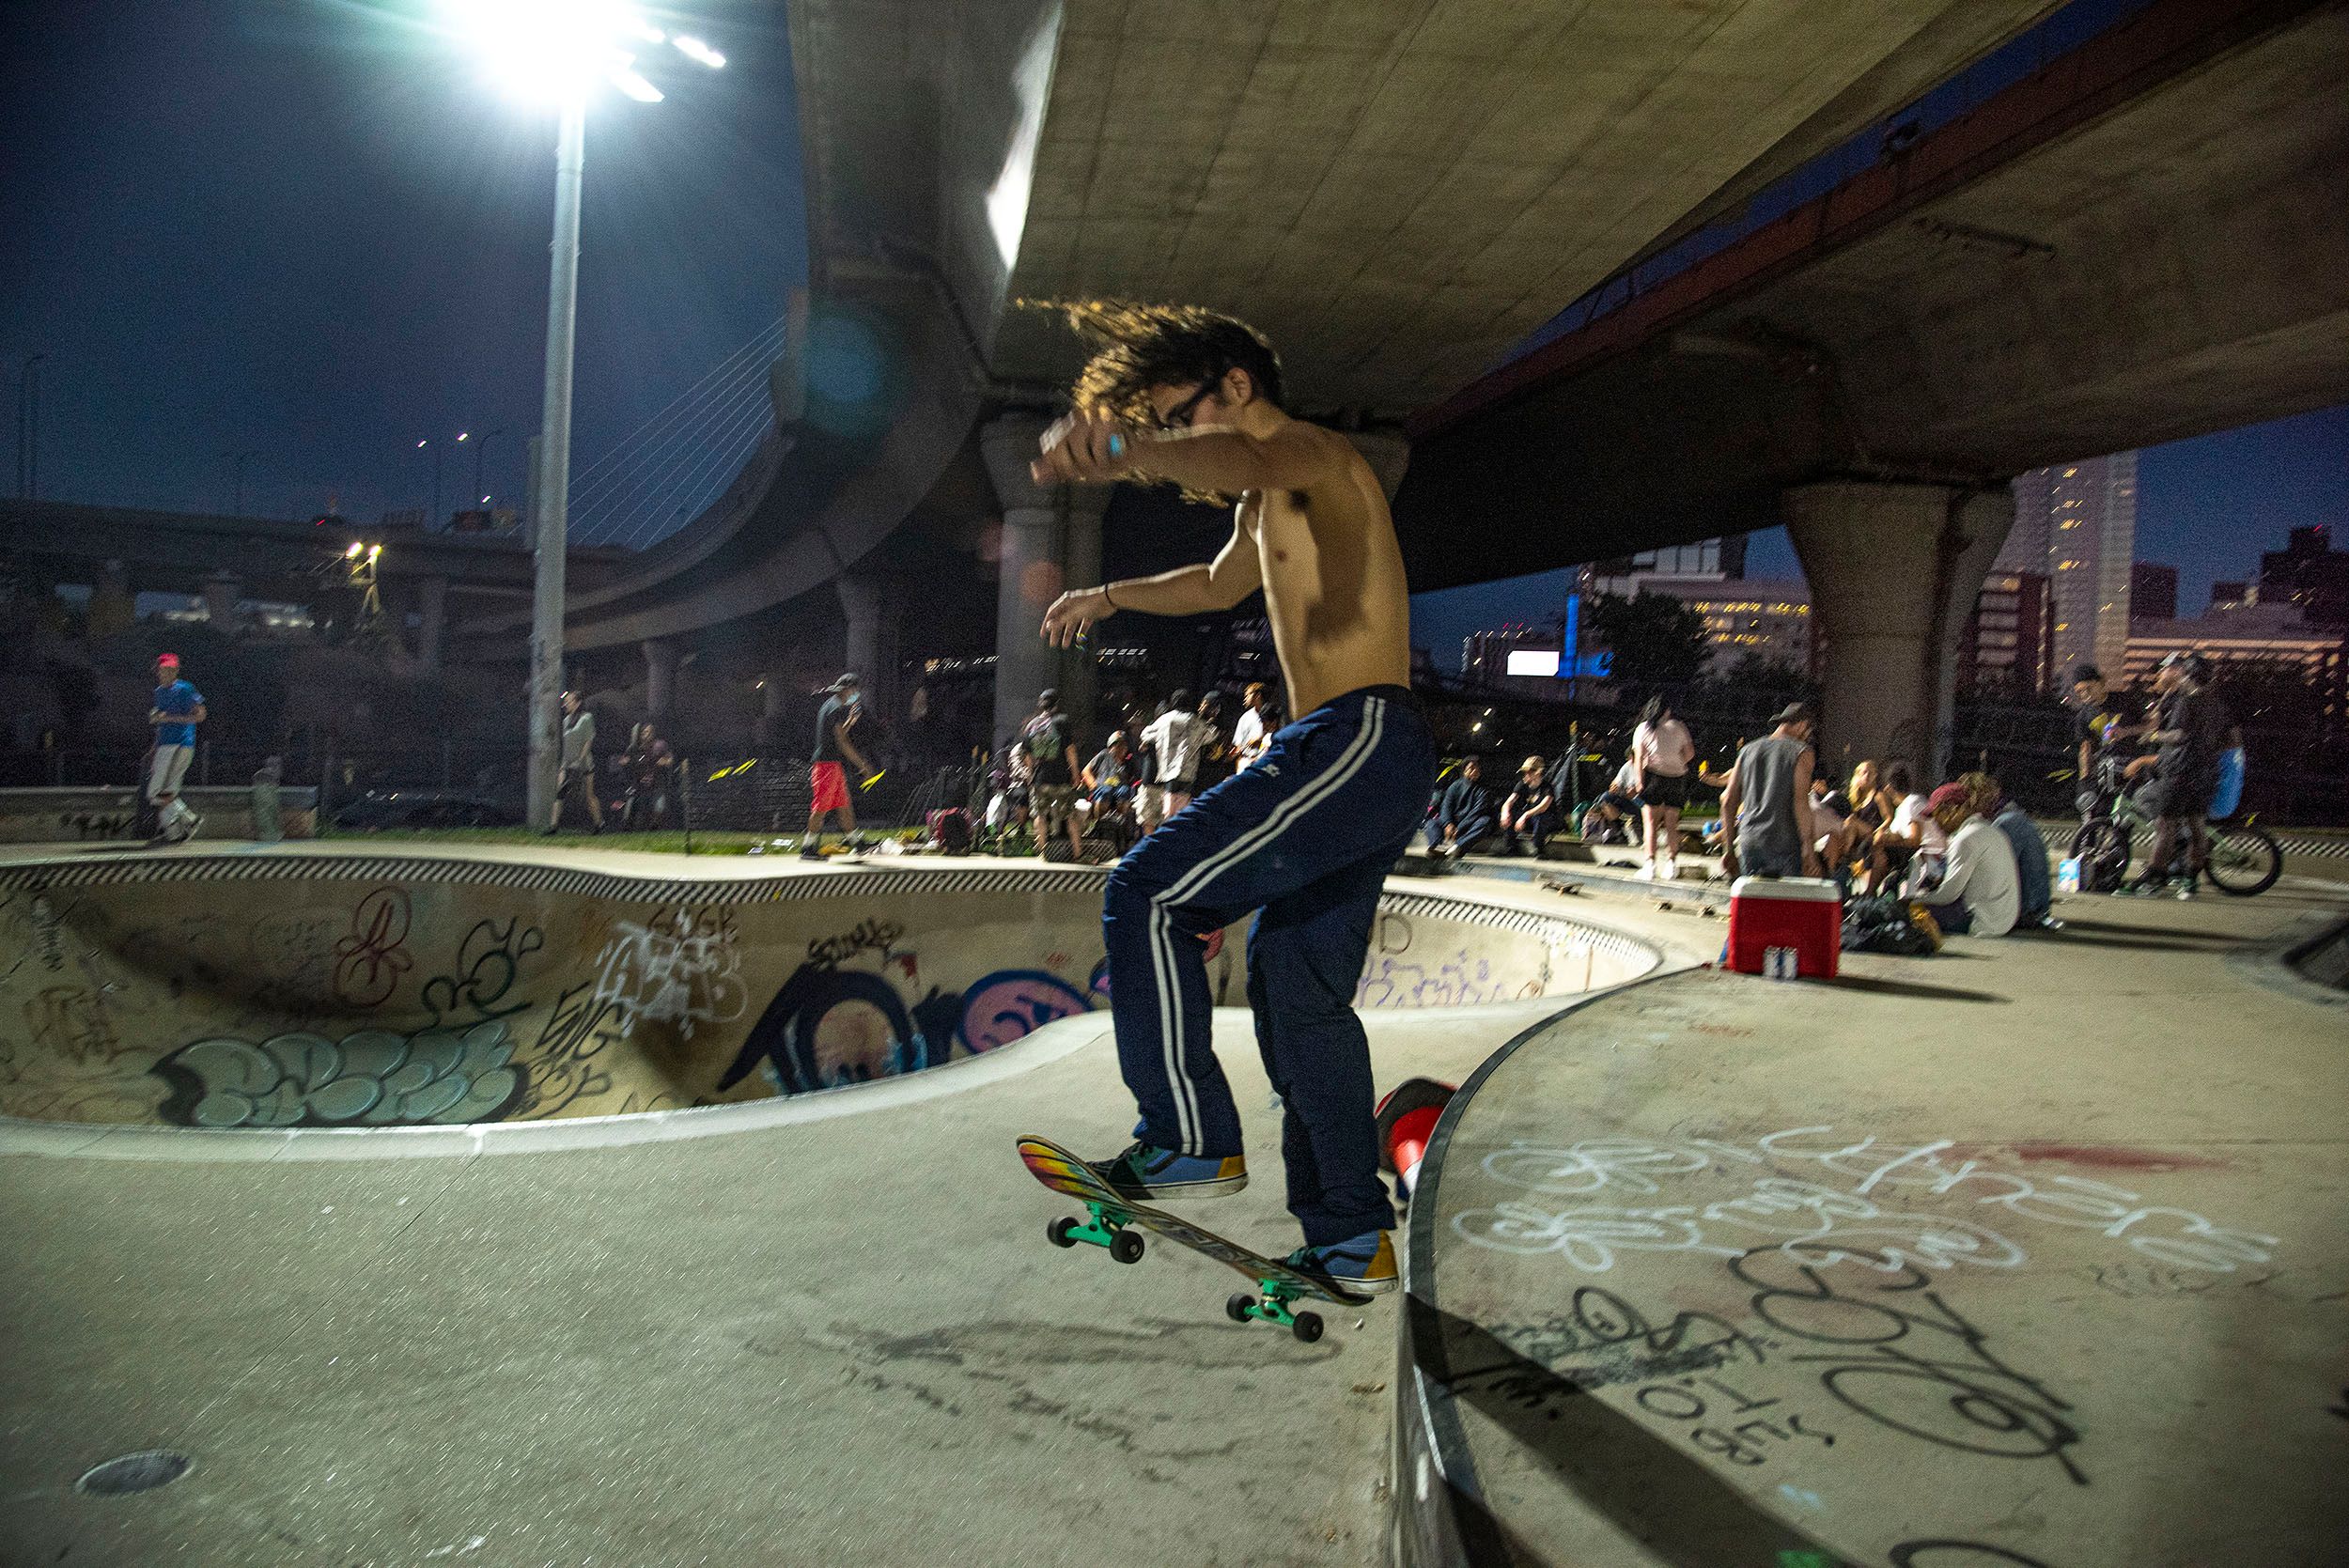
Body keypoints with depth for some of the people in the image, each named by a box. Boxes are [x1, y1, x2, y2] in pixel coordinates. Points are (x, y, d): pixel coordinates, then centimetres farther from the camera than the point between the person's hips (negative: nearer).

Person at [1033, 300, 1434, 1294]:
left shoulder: (1313, 455, -6)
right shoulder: (1266, 504, 24)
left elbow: (1241, 458, -32)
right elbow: (1222, 584, 45)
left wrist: (1120, 449, -51)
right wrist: (1109, 596, 47)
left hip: (1361, 738, -11)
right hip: (1352, 757, 11)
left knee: (1150, 892, -17)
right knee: (1296, 990, 12)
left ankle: (1193, 1142, -11)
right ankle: (1351, 1241, 19)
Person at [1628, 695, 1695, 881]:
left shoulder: (1643, 728, 3)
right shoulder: (1678, 727, 8)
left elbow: (1639, 757, -6)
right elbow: (1690, 753, 9)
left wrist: (1639, 780, -10)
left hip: (1654, 775, -2)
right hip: (1677, 777, 2)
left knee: (1650, 823, -2)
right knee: (1672, 825, 11)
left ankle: (1650, 865, -12)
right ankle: (1672, 865, 13)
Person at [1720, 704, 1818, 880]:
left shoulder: (1749, 750, 14)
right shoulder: (1800, 752, -1)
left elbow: (1728, 801, 11)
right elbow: (1801, 801, -12)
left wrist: (1729, 849, 15)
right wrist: (1808, 849, -12)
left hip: (1748, 843, 5)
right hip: (1784, 842, -5)